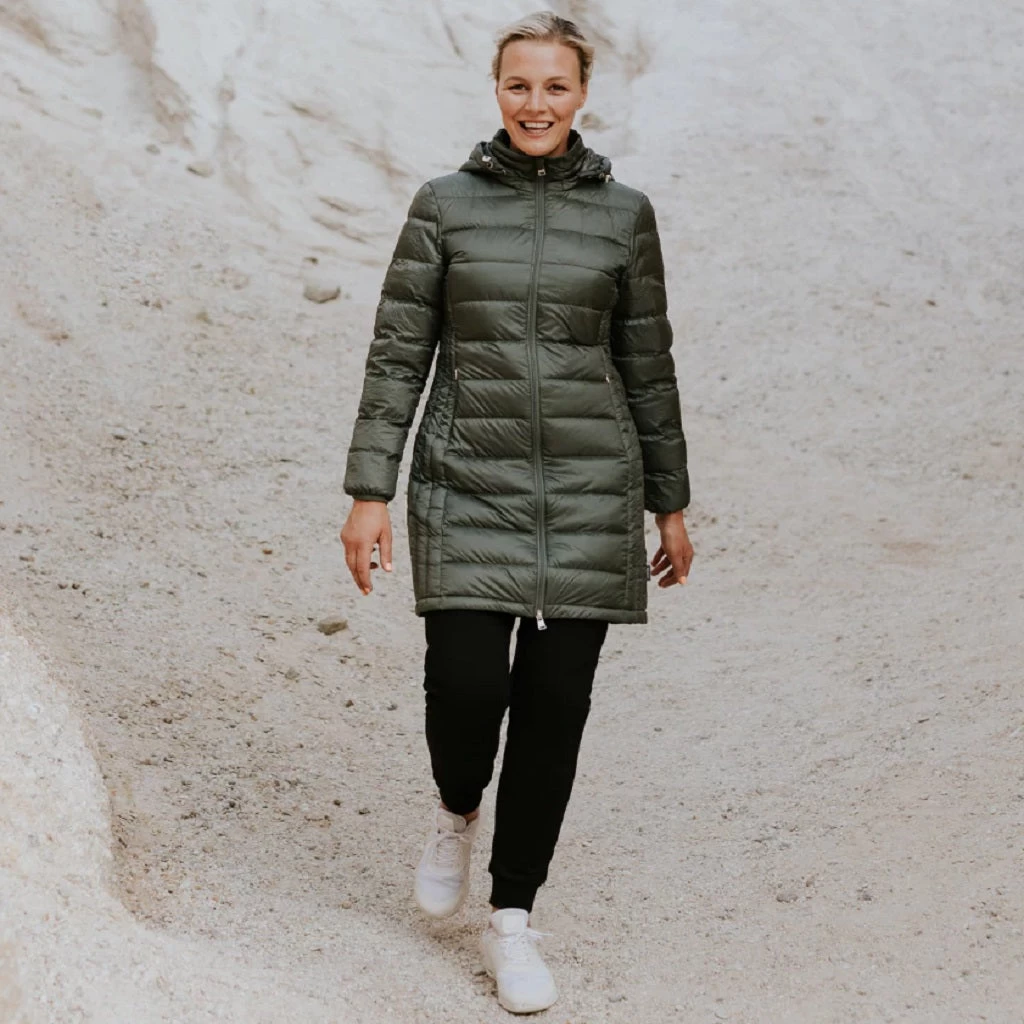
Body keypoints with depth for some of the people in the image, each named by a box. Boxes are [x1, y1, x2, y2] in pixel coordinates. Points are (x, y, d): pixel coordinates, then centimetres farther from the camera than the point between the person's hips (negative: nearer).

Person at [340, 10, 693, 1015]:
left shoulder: (623, 213, 4)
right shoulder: (444, 204, 2)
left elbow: (647, 365, 10)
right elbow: (398, 355, 1)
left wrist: (671, 505, 11)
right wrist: (369, 493, -5)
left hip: (588, 489, 1)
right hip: (469, 485, -1)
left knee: (554, 705, 2)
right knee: (467, 683, -12)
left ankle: (512, 923, 17)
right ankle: (456, 810, 25)